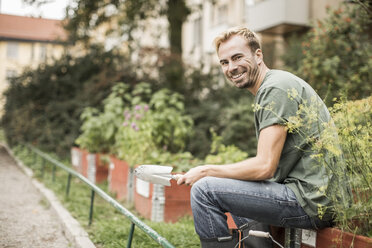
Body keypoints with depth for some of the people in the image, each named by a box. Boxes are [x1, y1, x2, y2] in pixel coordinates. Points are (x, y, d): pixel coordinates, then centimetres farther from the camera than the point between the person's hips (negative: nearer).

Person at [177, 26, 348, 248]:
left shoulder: (276, 88, -15)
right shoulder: (271, 87, 17)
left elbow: (264, 166, -21)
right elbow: (270, 165, 18)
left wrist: (206, 171, -10)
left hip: (309, 200, -11)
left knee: (204, 190, -14)